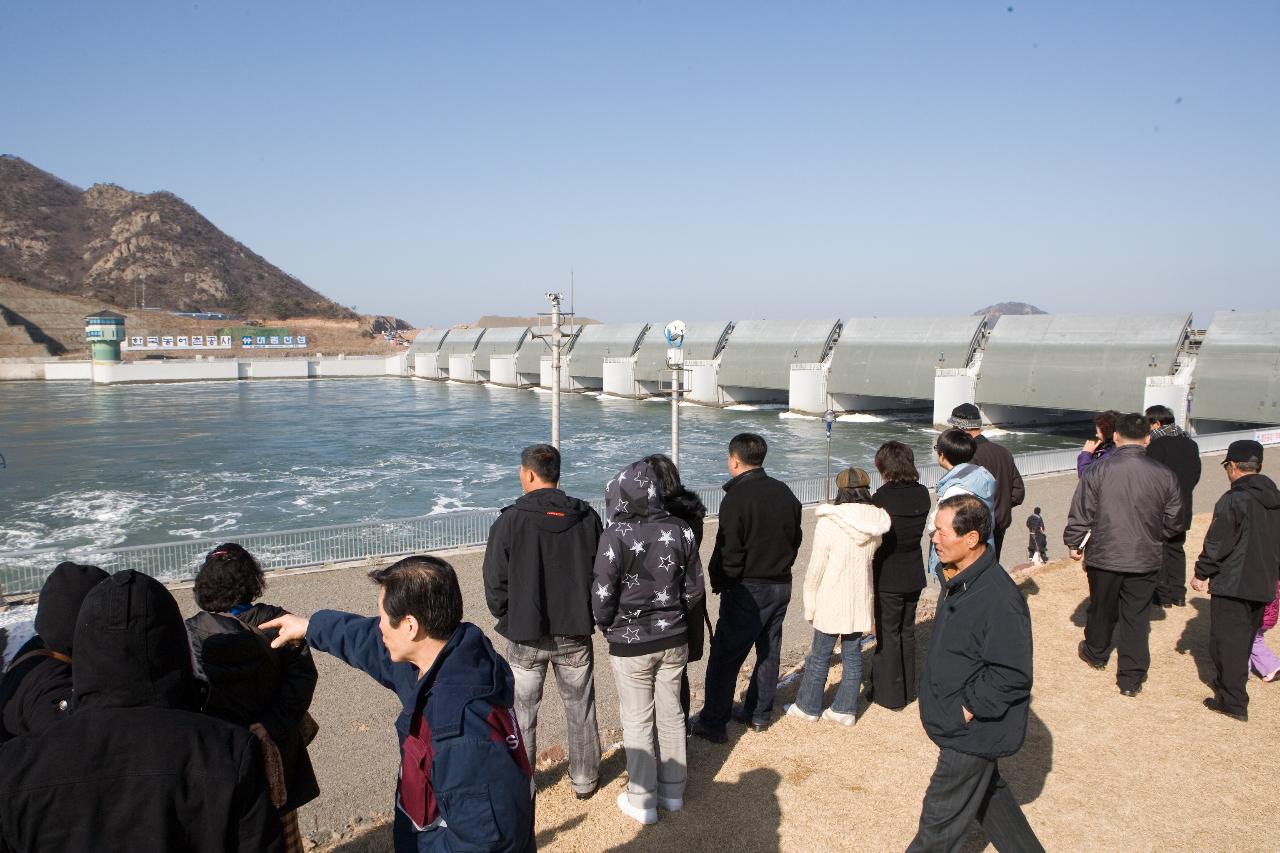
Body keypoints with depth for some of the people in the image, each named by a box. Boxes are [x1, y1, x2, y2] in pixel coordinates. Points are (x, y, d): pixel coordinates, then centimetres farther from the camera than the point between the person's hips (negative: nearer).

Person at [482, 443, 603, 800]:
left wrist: (509, 620, 7)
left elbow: (495, 584, -10)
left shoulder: (510, 521, -15)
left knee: (522, 712, 15)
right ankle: (584, 779, 30)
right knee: (580, 709, 17)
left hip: (526, 636, -2)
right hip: (575, 633, 2)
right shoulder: (587, 517, -7)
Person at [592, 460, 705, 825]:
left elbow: (602, 595, -14)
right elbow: (694, 588, 1)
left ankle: (642, 800, 20)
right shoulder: (680, 530, -6)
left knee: (637, 721, 9)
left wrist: (608, 627, 5)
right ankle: (673, 790, 31)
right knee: (671, 714, 17)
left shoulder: (616, 535, -19)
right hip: (674, 640, 4)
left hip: (630, 644, -4)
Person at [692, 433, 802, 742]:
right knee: (769, 651, 17)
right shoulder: (784, 493, 4)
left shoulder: (737, 497, -18)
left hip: (747, 589, -7)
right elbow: (795, 538, 12)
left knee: (725, 655, 2)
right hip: (781, 585, 7)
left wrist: (718, 581, -3)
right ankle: (759, 713, 28)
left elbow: (728, 551, -18)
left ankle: (713, 722, 7)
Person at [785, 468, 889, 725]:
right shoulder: (877, 522, -3)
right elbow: (873, 557, 6)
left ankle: (808, 707, 22)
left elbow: (816, 568, -13)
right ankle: (845, 709, 23)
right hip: (861, 600, 5)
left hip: (832, 601, -4)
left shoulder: (829, 522, -18)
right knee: (853, 656, 14)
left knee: (820, 656, 9)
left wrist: (810, 604, -2)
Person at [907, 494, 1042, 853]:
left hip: (972, 732, -9)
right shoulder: (959, 581, 2)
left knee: (939, 821, 5)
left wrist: (970, 710, -20)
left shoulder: (1000, 599, -29)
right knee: (989, 794, 27)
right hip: (962, 727, 9)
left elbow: (1012, 676, -26)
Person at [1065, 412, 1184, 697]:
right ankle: (1131, 678, 14)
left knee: (1102, 610, 19)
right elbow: (1174, 524, 4)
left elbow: (1081, 513, -9)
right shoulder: (1164, 475, -6)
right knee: (1137, 618, 11)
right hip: (1145, 559, 1)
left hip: (1104, 556, -1)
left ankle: (1095, 653, 42)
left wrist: (1074, 543, 6)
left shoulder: (1097, 470, -14)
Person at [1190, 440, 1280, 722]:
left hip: (1232, 585, -8)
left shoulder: (1233, 500, -18)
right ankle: (1228, 687, 33)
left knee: (1227, 642, 1)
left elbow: (1217, 544, -17)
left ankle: (1233, 702, 4)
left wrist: (1201, 574, -4)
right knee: (1246, 639, 20)